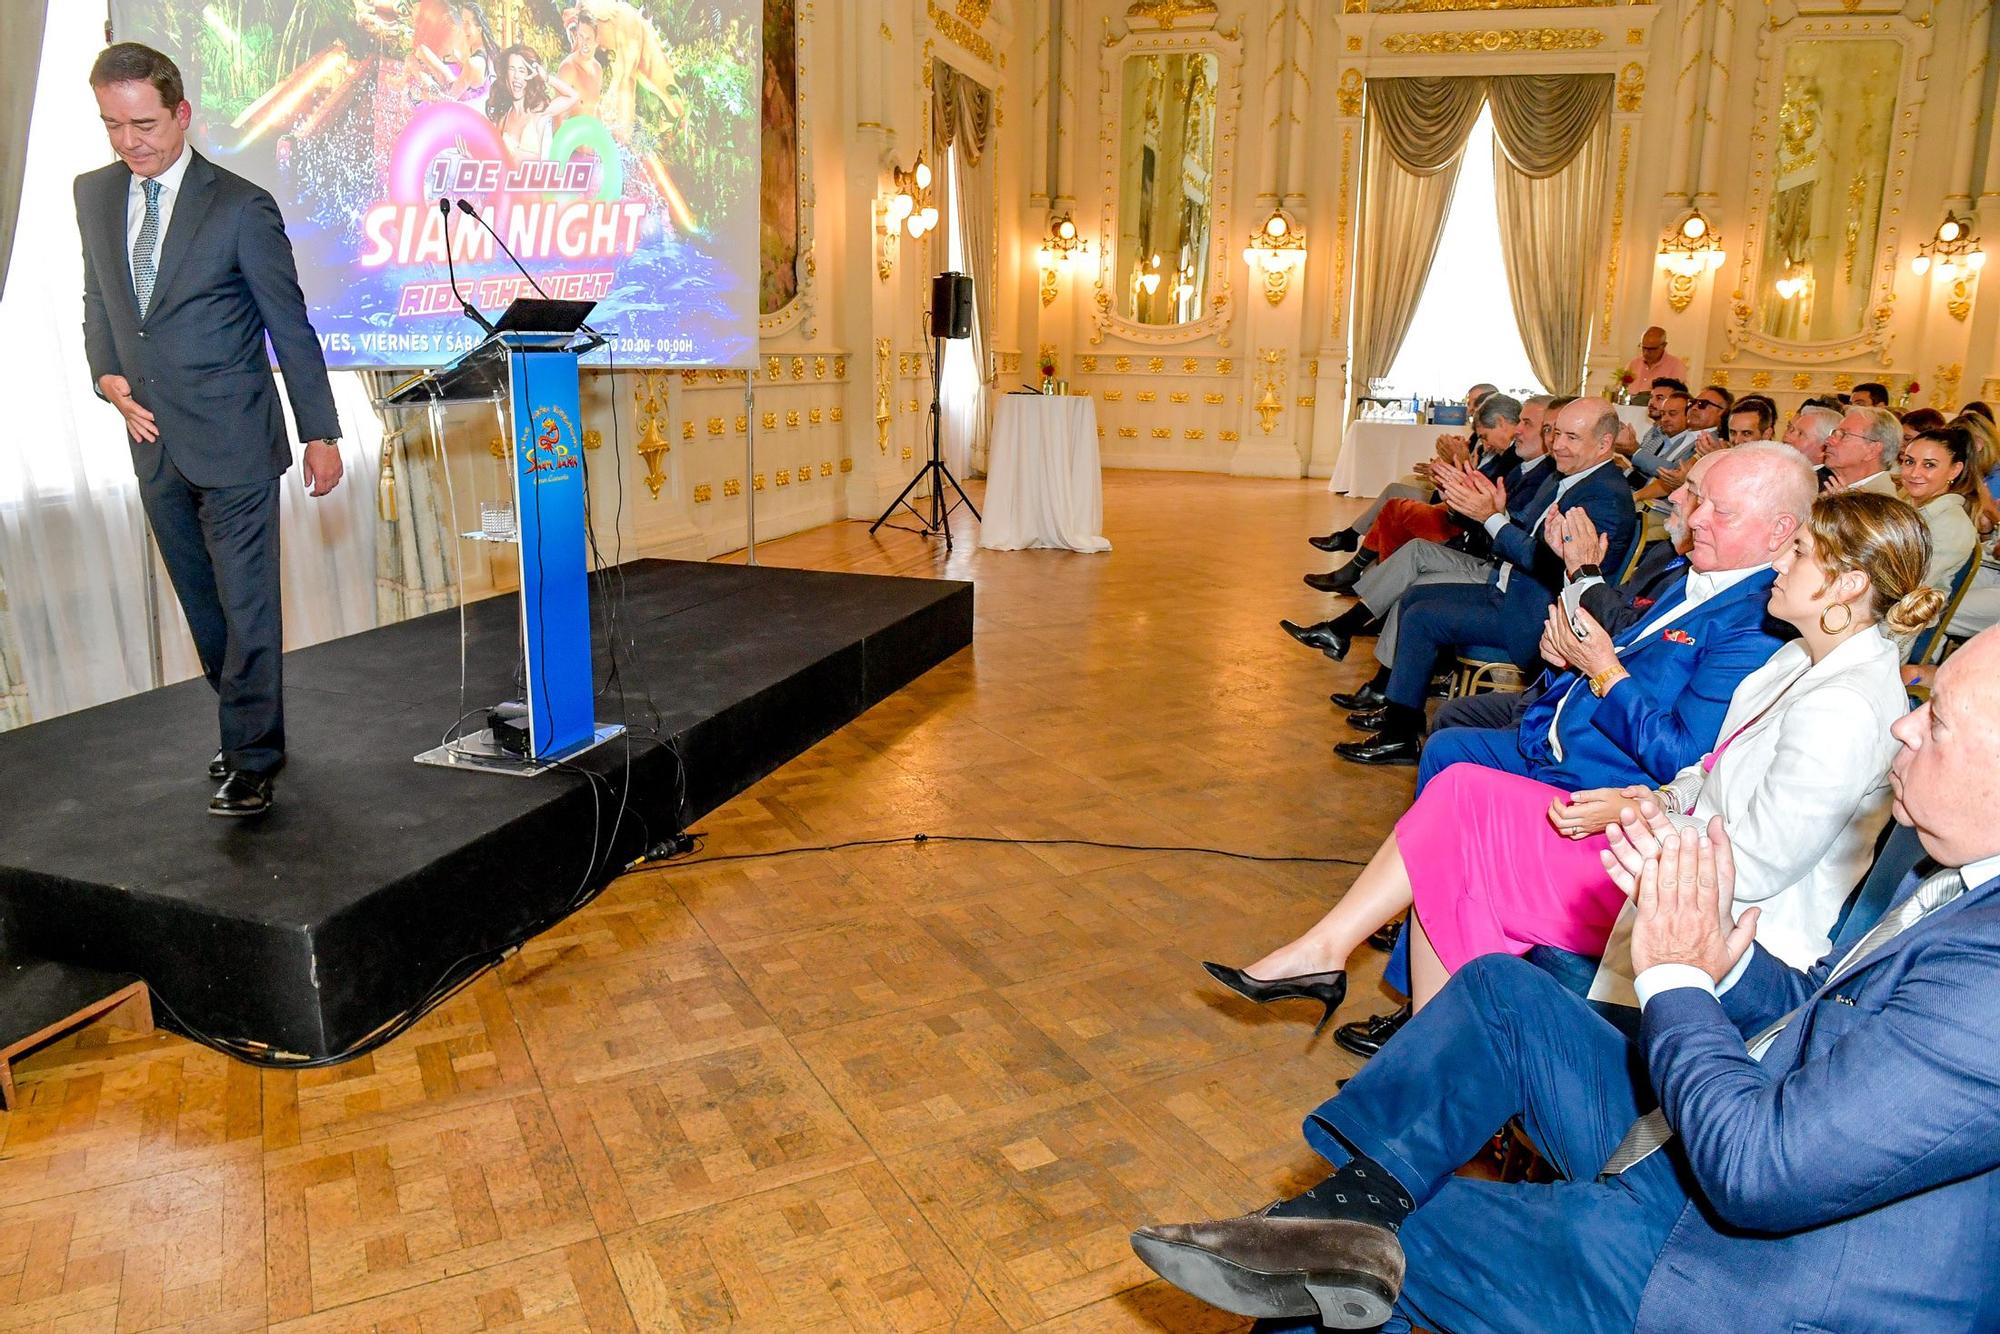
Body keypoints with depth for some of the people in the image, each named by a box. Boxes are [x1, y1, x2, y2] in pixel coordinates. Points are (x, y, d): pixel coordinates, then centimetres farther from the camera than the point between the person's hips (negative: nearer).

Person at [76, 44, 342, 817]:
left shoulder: (241, 207, -9)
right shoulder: (93, 195, 9)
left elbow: (290, 327, -6)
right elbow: (97, 300, 20)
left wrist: (320, 435, -6)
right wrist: (107, 375, 1)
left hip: (234, 444, -6)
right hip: (155, 443, 6)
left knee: (247, 605, -4)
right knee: (204, 606, 14)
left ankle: (251, 762, 5)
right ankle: (252, 727, 29)